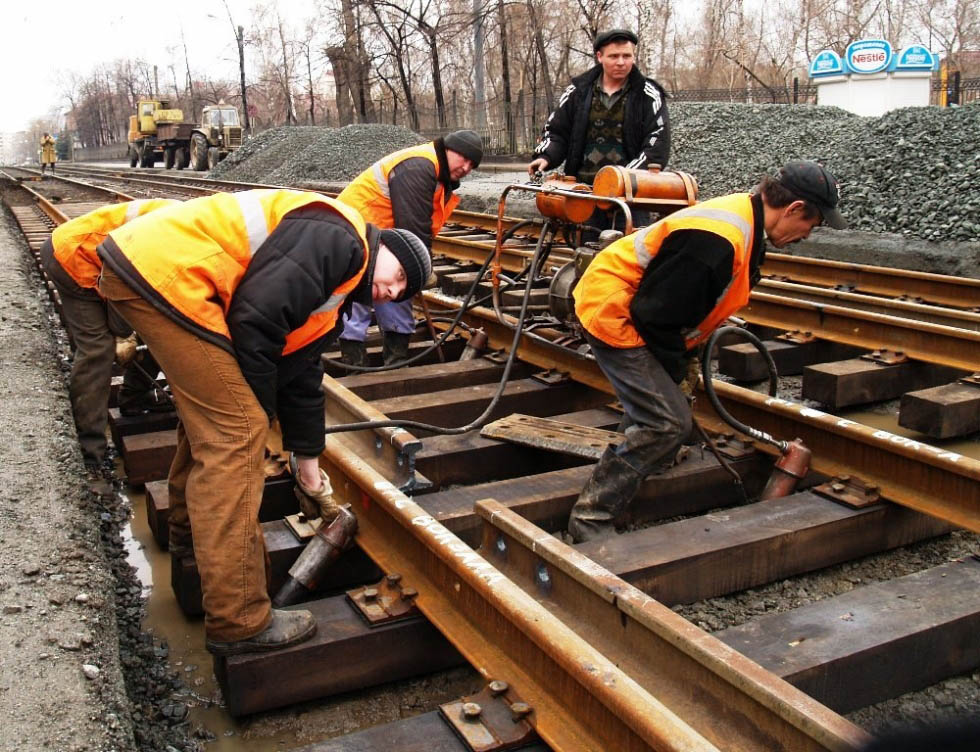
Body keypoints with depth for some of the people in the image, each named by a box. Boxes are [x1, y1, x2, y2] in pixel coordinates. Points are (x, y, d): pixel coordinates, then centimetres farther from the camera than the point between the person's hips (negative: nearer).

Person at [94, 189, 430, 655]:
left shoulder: (333, 294, 21)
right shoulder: (340, 239, -10)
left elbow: (301, 375, 26)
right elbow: (255, 317, -19)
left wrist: (307, 463, 30)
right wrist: (261, 413, -5)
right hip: (163, 272, -11)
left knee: (210, 409, 26)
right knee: (234, 430, -10)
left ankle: (192, 529, 47)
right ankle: (238, 622, -4)